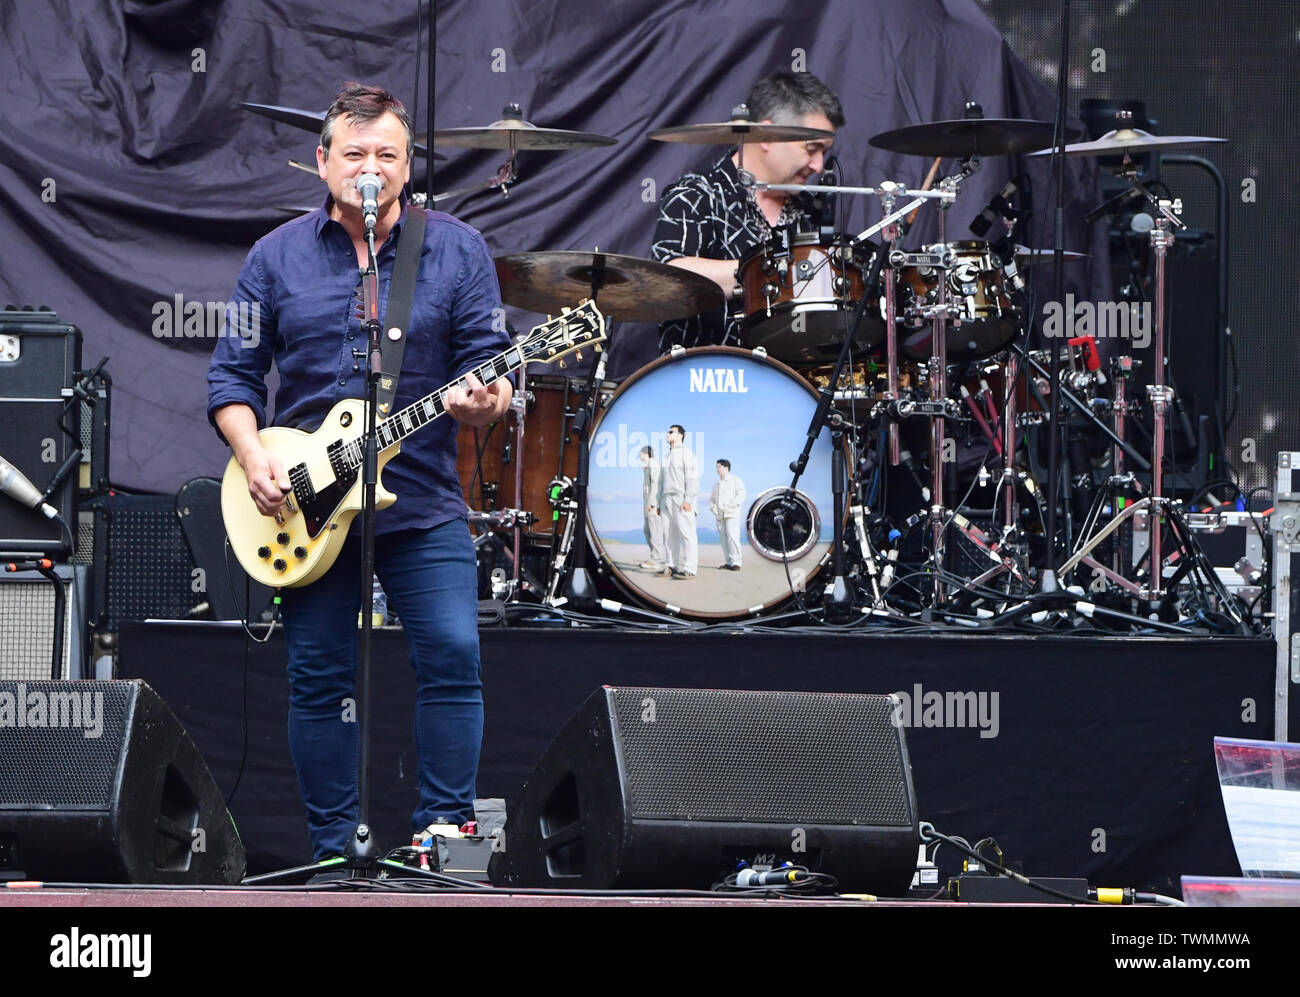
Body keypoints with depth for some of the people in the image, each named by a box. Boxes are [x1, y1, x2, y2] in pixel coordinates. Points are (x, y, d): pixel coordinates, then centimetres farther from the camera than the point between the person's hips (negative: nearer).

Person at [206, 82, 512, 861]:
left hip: (425, 502, -1)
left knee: (453, 653, -14)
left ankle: (445, 827, -4)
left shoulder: (458, 251, 3)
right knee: (319, 676, 4)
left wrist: (483, 402, -23)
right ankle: (334, 853, 12)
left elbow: (488, 361, 0)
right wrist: (253, 457, -8)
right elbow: (233, 375, 7)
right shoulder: (278, 258, 6)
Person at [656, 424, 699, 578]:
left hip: (681, 499, -8)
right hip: (667, 499, 8)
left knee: (686, 533, -12)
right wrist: (659, 503, 17)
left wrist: (688, 500, -18)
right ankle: (672, 566, 6)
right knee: (671, 534, 5)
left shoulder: (686, 454, -1)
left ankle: (689, 569, -17)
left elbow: (692, 478, -10)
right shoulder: (667, 458, 23)